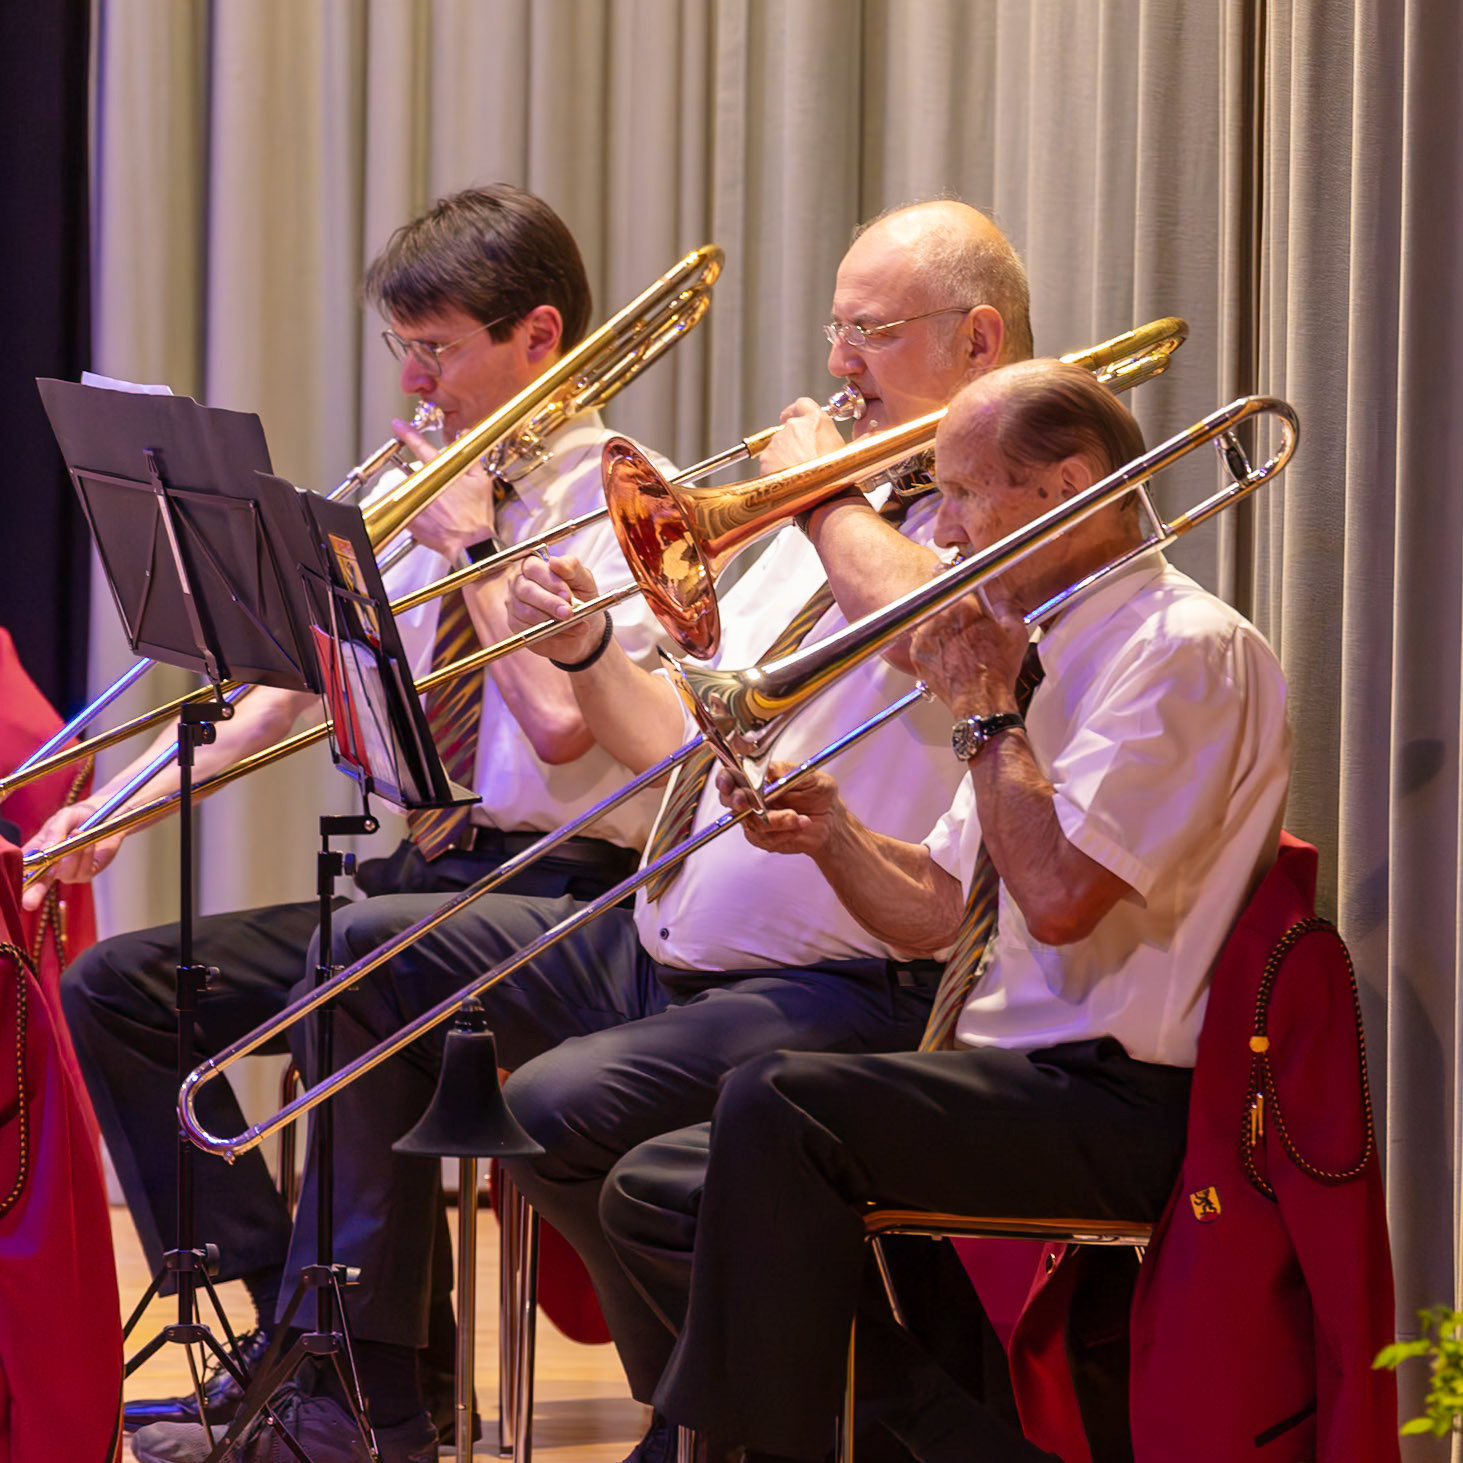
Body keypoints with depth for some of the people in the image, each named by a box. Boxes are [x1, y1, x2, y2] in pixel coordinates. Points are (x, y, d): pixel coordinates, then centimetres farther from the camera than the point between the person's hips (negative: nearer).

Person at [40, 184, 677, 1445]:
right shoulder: (425, 495, 15)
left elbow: (562, 720, -21)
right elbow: (286, 684, 9)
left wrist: (474, 546, -10)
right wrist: (116, 807, -3)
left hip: (554, 890, -8)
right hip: (420, 872, 8)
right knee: (118, 987, -2)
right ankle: (285, 1324, -6)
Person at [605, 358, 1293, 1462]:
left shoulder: (1189, 650, -11)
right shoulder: (1052, 648, 20)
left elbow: (1058, 896, -23)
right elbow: (931, 916, 20)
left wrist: (987, 711, -10)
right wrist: (830, 831, 0)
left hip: (1119, 1105, -10)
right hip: (1015, 1079, 10)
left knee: (775, 1104, -29)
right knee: (654, 1193, 4)